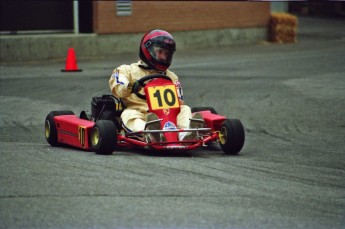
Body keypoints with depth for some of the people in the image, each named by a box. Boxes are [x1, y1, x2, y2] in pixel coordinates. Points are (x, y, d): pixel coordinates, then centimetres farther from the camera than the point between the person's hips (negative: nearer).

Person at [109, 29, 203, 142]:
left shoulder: (171, 77, 27)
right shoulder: (128, 70, 18)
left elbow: (179, 103, 14)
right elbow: (116, 88, -2)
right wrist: (130, 87, -25)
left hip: (164, 114, 3)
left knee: (185, 109, -20)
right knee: (128, 115, -34)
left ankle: (185, 133, -54)